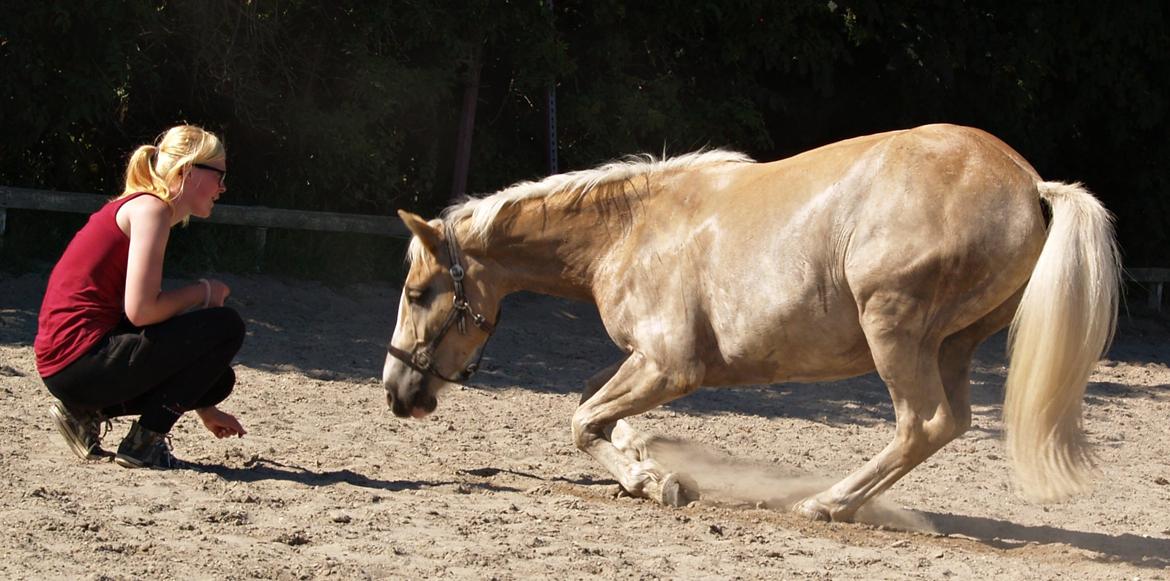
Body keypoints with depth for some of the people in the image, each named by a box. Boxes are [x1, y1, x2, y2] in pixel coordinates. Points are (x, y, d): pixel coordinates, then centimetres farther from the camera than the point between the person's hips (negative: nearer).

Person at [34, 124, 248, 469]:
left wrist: (204, 409, 26)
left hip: (67, 366, 10)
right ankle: (143, 444, -4)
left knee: (218, 380, 17)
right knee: (226, 327, -8)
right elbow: (140, 311, -20)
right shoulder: (151, 208, -10)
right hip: (79, 358, -10)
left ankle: (86, 411, 12)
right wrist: (204, 291, -1)